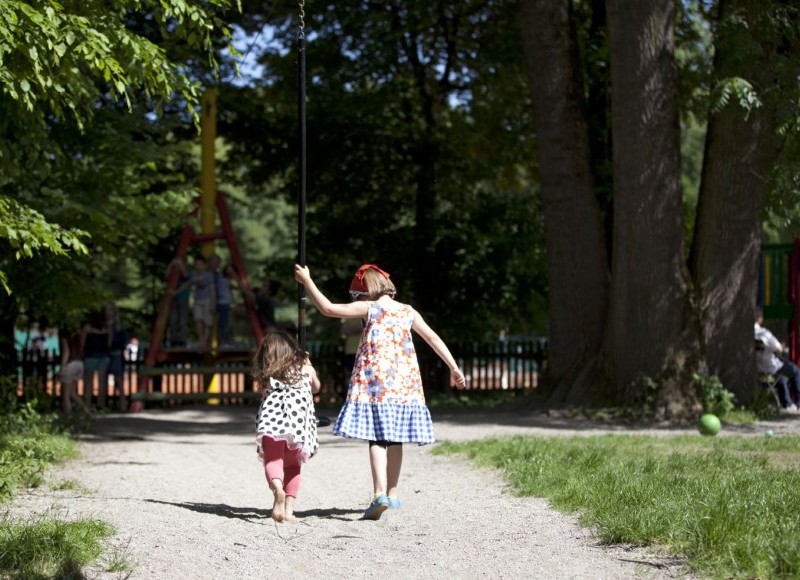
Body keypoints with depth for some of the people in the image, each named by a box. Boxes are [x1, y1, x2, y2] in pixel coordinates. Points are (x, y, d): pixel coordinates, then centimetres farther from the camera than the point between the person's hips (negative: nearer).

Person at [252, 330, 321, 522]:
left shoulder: (266, 374, 20)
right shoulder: (306, 368, 25)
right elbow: (316, 388, 42)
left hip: (273, 419, -2)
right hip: (300, 420, 2)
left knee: (272, 460, -9)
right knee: (292, 465, 14)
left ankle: (277, 488, -40)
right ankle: (289, 507, 3)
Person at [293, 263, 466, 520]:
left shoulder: (369, 309, -2)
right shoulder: (408, 312, 11)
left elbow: (328, 308, -2)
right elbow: (434, 338, 11)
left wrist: (307, 281, 8)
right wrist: (454, 368, 16)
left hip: (374, 382, -4)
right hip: (403, 382, 4)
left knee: (377, 439, -7)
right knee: (395, 439, 12)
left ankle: (380, 493, -20)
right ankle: (392, 494, 20)